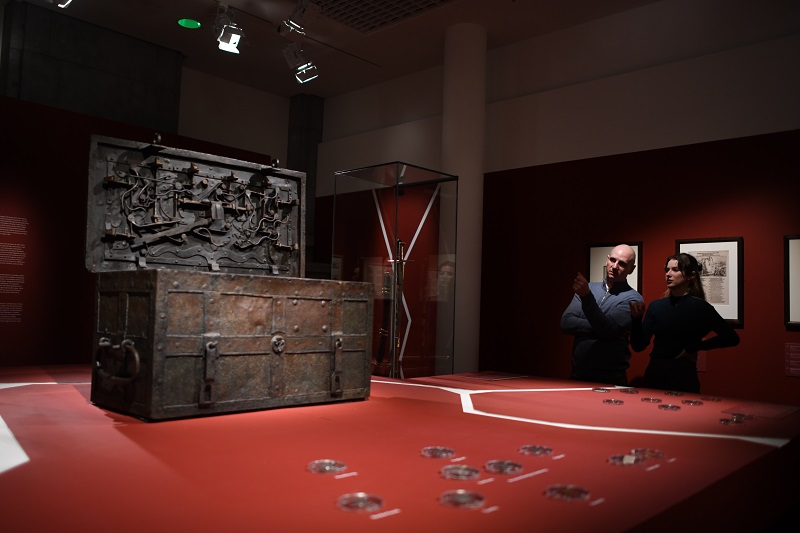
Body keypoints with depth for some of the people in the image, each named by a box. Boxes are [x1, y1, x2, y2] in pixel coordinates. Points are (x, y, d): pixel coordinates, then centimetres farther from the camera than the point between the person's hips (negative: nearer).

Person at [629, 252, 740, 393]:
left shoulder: (700, 307, -6)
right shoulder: (655, 306, 3)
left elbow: (731, 338, -10)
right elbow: (638, 346, -1)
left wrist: (693, 347, -9)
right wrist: (637, 319, -16)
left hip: (683, 378, -3)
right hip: (653, 376, 3)